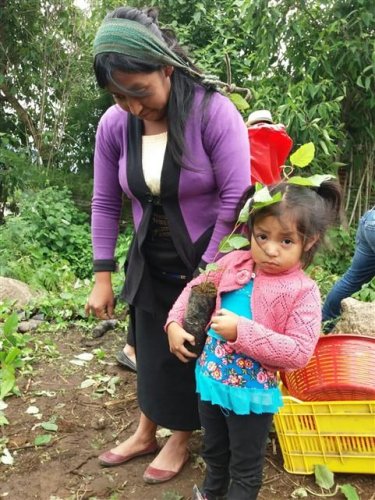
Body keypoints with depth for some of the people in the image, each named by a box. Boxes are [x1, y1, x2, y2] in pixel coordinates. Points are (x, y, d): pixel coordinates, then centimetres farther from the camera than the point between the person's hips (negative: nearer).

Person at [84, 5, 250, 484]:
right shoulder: (113, 124, -8)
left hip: (206, 260, -4)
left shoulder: (214, 112, -22)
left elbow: (235, 200, -20)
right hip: (150, 261, 4)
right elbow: (105, 202, 0)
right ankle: (145, 433, 41)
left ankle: (180, 440, 35)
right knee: (151, 346, 18)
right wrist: (102, 277, -1)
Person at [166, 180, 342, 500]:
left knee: (245, 469, 19)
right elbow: (196, 289, 7)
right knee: (214, 452, 32)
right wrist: (174, 323, -7)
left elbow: (299, 352, -26)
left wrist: (242, 331, -32)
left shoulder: (303, 292, -21)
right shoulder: (234, 263, -8)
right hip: (210, 381, 6)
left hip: (252, 394, -5)